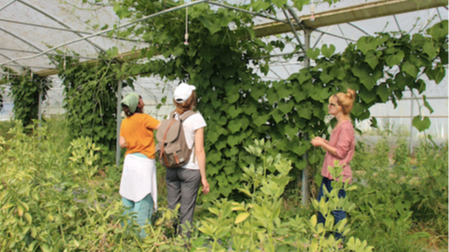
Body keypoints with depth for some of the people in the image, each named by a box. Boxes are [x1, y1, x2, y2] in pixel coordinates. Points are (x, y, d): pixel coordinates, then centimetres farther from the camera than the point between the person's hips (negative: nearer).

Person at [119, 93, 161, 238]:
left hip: (130, 160, 7)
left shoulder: (125, 122, 8)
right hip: (144, 162, -7)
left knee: (128, 198, 15)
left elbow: (122, 143, 8)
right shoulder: (144, 118, -11)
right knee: (143, 199, 0)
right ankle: (141, 235, 5)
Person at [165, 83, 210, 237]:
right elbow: (199, 151, -11)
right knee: (186, 212, 5)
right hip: (190, 170, -4)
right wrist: (204, 178, -5)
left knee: (172, 209, 15)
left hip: (171, 169, 5)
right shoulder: (196, 118, -10)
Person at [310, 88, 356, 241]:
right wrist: (323, 142, 11)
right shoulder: (339, 125, 14)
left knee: (337, 209, 1)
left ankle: (340, 241, 15)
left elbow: (340, 152, -20)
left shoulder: (346, 127, -17)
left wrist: (322, 144, -15)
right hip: (329, 173, 10)